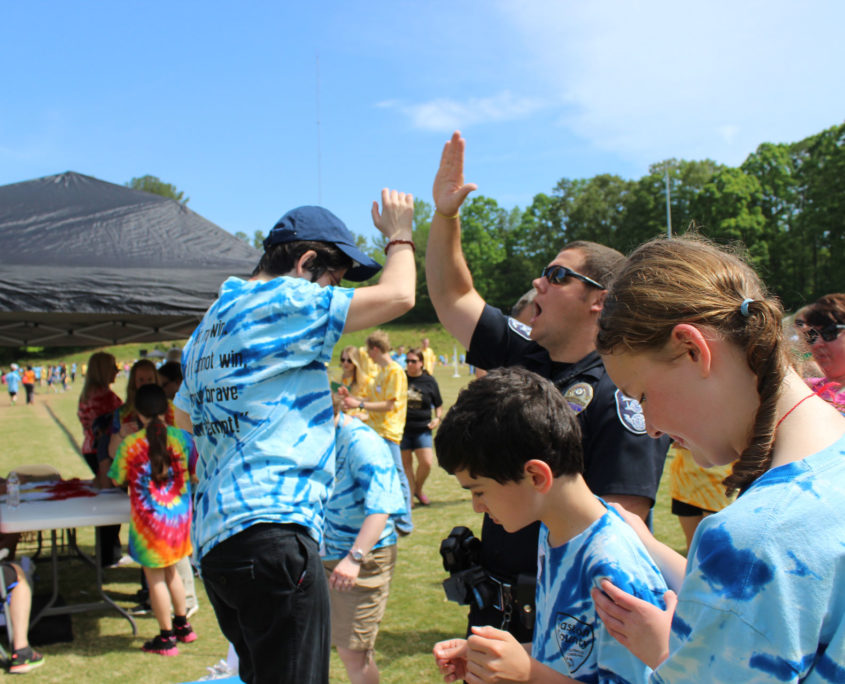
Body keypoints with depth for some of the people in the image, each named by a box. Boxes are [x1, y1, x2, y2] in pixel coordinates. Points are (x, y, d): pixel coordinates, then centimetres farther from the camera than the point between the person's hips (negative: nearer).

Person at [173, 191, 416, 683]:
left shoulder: (210, 323, 21)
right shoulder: (285, 300, -6)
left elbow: (185, 415, 34)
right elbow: (398, 295, -9)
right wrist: (399, 234, 9)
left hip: (213, 537, 10)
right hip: (271, 527, -10)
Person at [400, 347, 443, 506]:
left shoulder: (429, 381, 3)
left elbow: (439, 405, 15)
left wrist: (437, 418, -2)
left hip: (422, 429, 0)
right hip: (402, 428, 0)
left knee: (427, 463, -8)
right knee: (405, 463, 5)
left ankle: (418, 489, 19)